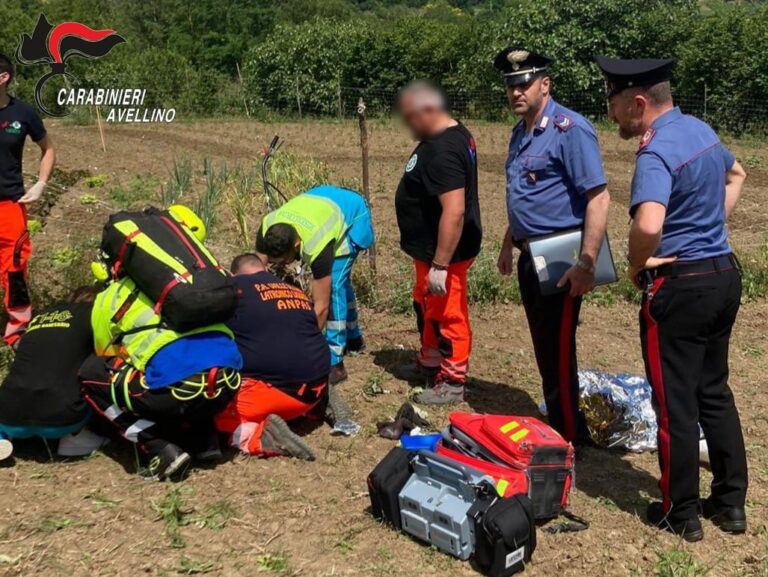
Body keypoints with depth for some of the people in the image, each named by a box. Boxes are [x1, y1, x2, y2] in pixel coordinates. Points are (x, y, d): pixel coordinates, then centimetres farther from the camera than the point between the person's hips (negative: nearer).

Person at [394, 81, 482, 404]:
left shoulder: (442, 151, -26)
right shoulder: (453, 134, 8)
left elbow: (454, 211, -32)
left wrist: (440, 265, -30)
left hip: (445, 251, -11)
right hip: (431, 248, 11)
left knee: (447, 316, 2)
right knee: (426, 307, 24)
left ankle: (452, 384, 15)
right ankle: (430, 363, 41)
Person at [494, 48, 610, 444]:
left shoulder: (569, 129, -16)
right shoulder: (521, 132, 12)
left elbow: (598, 197, -22)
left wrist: (586, 264, -26)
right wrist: (509, 245, 25)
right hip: (531, 256, 9)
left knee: (558, 351, -1)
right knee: (544, 349, 17)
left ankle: (570, 438, 14)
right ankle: (556, 426, 31)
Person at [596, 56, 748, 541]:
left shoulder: (657, 153, -21)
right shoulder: (700, 129, 8)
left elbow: (648, 225, -38)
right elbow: (735, 175, 28)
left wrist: (637, 265, -18)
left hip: (681, 286, -9)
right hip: (725, 273, 9)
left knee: (676, 402, 4)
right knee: (715, 392, 18)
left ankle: (681, 514, 17)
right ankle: (731, 502, 28)